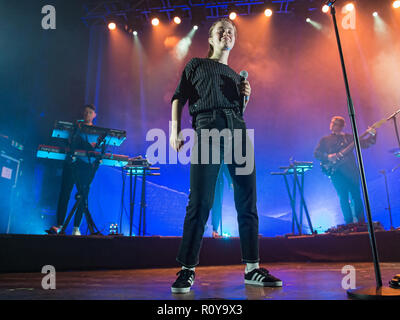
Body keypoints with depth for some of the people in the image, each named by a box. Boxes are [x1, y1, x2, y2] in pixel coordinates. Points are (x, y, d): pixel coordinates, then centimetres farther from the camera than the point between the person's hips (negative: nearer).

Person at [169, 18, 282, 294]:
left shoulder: (235, 75, 31)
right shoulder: (196, 65, 21)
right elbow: (179, 97, 10)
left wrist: (245, 97, 9)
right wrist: (175, 129, -4)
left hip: (238, 129, 5)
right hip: (207, 127, -4)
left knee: (247, 201, -3)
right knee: (200, 201, -12)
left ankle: (252, 268, 5)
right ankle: (187, 269, -3)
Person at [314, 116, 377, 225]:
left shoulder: (349, 137, 16)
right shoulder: (325, 140, 14)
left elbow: (364, 144, 9)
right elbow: (316, 153, 6)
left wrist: (372, 136, -8)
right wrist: (328, 156, -11)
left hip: (351, 170, 1)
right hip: (336, 171, 0)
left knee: (356, 195, -2)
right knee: (343, 197, -2)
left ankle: (361, 222, 8)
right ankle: (349, 223, 5)